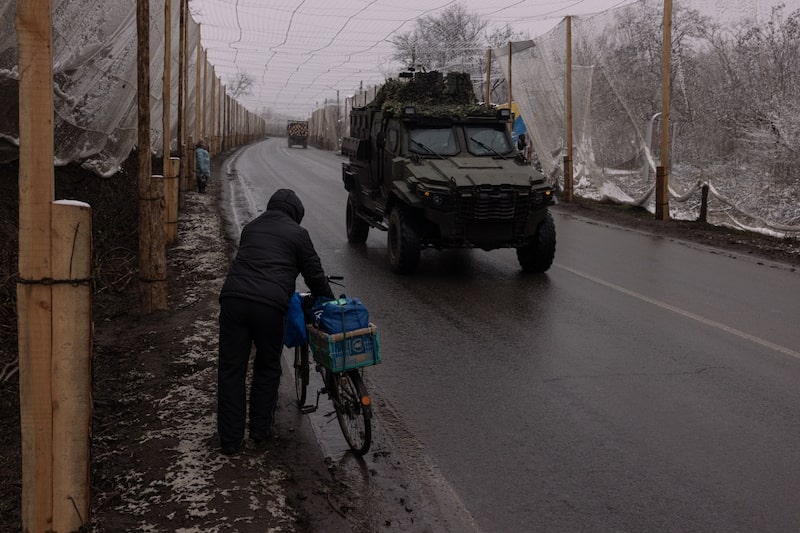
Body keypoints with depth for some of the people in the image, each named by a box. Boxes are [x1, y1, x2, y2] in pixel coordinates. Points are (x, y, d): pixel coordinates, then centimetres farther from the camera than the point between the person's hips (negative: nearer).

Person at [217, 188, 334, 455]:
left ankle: (230, 440, 11)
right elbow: (315, 275, 10)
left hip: (233, 300, 3)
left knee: (231, 370, 9)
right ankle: (260, 431, 24)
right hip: (270, 305, -3)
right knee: (268, 368, 17)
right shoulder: (297, 233, 11)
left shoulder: (251, 227, 26)